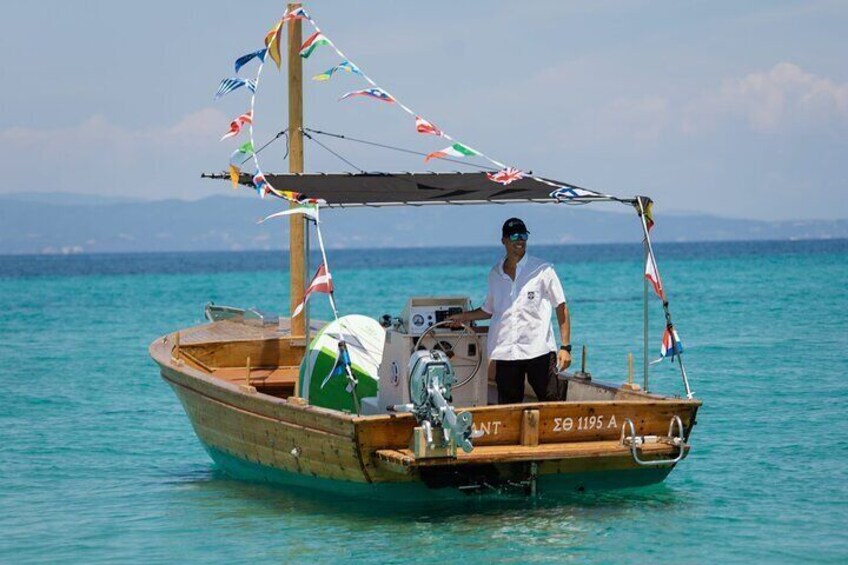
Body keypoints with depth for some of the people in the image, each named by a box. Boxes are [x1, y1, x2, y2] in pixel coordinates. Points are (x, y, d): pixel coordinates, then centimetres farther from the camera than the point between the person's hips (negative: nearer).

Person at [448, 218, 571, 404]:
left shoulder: (542, 270, 1)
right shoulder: (495, 274, 12)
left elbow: (561, 308, 1)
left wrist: (565, 347, -5)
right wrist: (465, 317, 16)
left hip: (539, 351, -4)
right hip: (505, 353, 4)